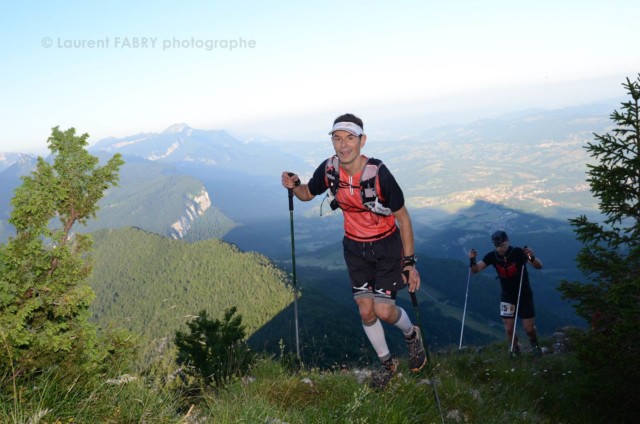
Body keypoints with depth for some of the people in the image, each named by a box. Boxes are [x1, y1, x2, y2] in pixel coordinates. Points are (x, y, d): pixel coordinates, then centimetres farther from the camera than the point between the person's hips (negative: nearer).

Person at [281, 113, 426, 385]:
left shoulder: (379, 174, -27)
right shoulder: (329, 169, -15)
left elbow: (402, 218, -17)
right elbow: (307, 193, 6)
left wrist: (410, 263, -16)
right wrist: (294, 186, -18)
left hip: (386, 245, -4)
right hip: (355, 247, 4)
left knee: (384, 311, -10)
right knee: (366, 311, 5)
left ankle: (412, 335, 26)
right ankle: (387, 363, 30)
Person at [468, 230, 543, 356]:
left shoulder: (518, 252, -21)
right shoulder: (492, 256, -12)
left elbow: (539, 266, -25)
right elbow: (475, 270, -13)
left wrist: (532, 257, -47)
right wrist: (472, 260, -35)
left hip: (524, 295, -2)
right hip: (507, 296, 2)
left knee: (529, 328, 0)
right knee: (509, 328, -1)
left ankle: (534, 344, 33)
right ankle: (515, 352, 23)